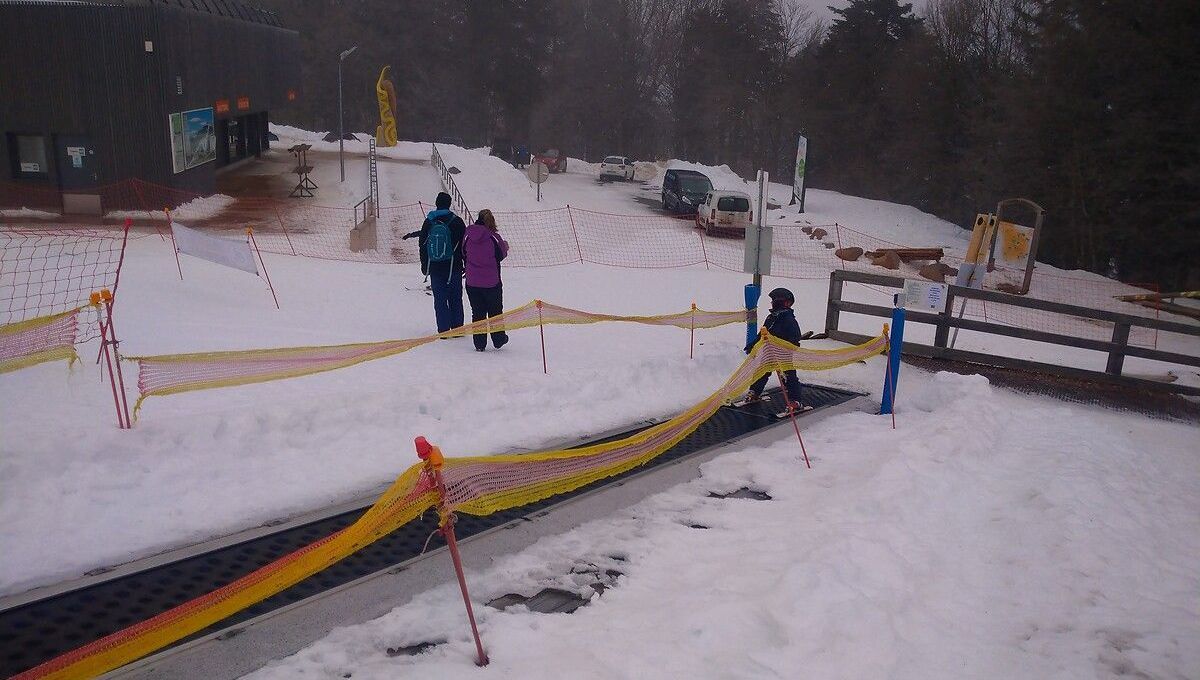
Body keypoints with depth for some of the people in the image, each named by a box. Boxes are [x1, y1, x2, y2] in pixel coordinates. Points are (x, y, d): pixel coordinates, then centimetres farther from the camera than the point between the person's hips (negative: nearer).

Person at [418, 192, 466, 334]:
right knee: (455, 299, 7)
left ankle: (443, 330, 5)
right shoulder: (456, 221, -5)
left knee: (440, 300, 6)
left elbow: (422, 245, 9)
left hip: (435, 268, 2)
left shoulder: (428, 222, 3)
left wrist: (424, 265, 19)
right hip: (453, 267, -2)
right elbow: (464, 244, -3)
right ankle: (457, 328, 10)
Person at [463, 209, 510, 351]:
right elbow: (501, 255, 0)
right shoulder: (494, 237, -14)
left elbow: (464, 254, 7)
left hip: (472, 282, 2)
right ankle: (498, 340, 26)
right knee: (495, 311, 16)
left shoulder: (468, 236, -5)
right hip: (492, 282, -2)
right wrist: (505, 246, 20)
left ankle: (479, 344, 12)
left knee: (477, 313, 11)